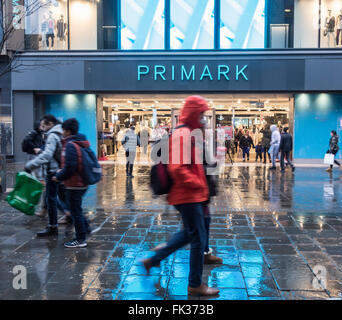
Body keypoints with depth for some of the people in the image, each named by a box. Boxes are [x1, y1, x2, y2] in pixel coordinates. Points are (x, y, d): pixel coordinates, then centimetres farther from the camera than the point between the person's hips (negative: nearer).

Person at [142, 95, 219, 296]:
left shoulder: (189, 133, 15)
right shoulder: (183, 134, -18)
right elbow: (177, 168, -26)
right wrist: (198, 185, -19)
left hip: (191, 195, 10)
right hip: (188, 196, -10)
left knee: (189, 233, 22)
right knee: (198, 238, 0)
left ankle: (154, 260, 31)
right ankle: (195, 284, 14)